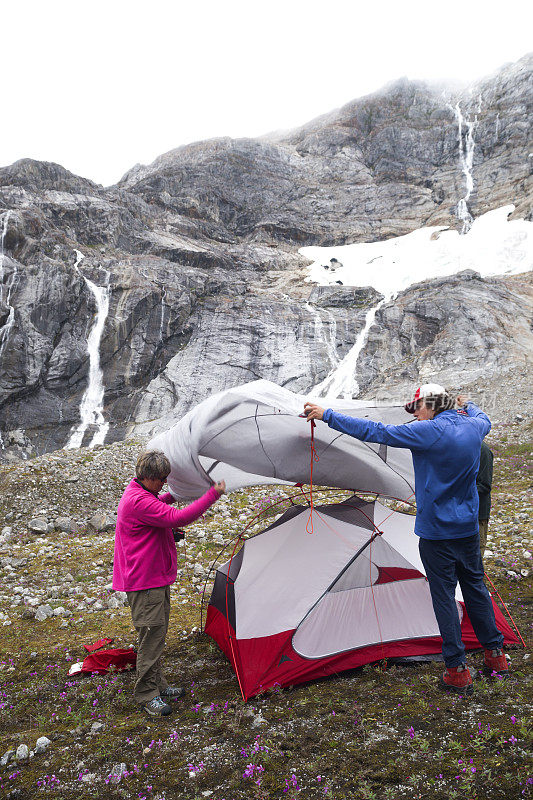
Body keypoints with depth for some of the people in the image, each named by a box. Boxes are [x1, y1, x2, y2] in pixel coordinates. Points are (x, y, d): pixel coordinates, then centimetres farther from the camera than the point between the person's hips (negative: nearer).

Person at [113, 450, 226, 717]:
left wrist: (171, 496, 16)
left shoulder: (140, 494, 8)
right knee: (152, 632, -3)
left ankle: (157, 684, 30)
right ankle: (147, 695, 10)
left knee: (158, 630, 17)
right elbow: (178, 518, -31)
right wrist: (213, 495, -27)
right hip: (144, 580, -11)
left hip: (157, 576, 11)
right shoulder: (138, 502, -26)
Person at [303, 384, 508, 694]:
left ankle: (457, 670, 13)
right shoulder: (473, 427, 2)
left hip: (437, 531, -7)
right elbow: (485, 421, 29)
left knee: (444, 596, 4)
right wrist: (468, 406, 50)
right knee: (475, 587, 20)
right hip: (469, 527, 7)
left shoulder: (429, 432, -20)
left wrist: (327, 415, -18)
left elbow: (374, 432, -22)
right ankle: (496, 654, 33)